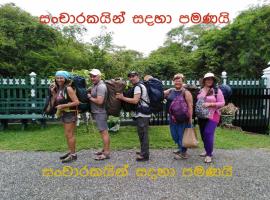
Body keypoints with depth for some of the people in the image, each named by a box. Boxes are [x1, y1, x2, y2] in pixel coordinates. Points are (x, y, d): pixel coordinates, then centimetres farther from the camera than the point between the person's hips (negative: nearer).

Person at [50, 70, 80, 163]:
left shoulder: (68, 88, -15)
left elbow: (76, 102, -21)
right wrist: (53, 92, 1)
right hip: (63, 114, 9)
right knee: (68, 134, 15)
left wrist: (63, 106, -20)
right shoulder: (59, 89, 9)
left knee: (69, 134, -3)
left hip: (70, 113, -8)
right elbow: (56, 102, 14)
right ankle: (70, 152, 27)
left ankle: (73, 154, 9)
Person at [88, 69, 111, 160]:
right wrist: (90, 95, 6)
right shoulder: (95, 85, 14)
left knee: (104, 132, -4)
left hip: (100, 113, -10)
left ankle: (106, 153, 4)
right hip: (97, 112, 10)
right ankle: (104, 149, 29)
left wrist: (90, 97, -12)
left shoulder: (101, 86, -18)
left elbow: (99, 101, -26)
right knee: (103, 131, 17)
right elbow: (93, 95, 27)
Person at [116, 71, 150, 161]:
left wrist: (122, 97, -17)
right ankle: (144, 151, 29)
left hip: (142, 114, -11)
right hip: (144, 113, 11)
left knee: (142, 134, -5)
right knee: (143, 134, 17)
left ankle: (144, 155, 2)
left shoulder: (138, 87, -13)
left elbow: (135, 101, -23)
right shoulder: (142, 85, 19)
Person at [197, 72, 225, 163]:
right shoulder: (201, 91, 7)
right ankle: (207, 151, 30)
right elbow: (198, 101, 22)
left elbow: (222, 103, -10)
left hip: (212, 115, -5)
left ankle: (209, 154, 1)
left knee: (208, 133, -12)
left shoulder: (217, 90, -6)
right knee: (203, 134, 12)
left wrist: (210, 104, -19)